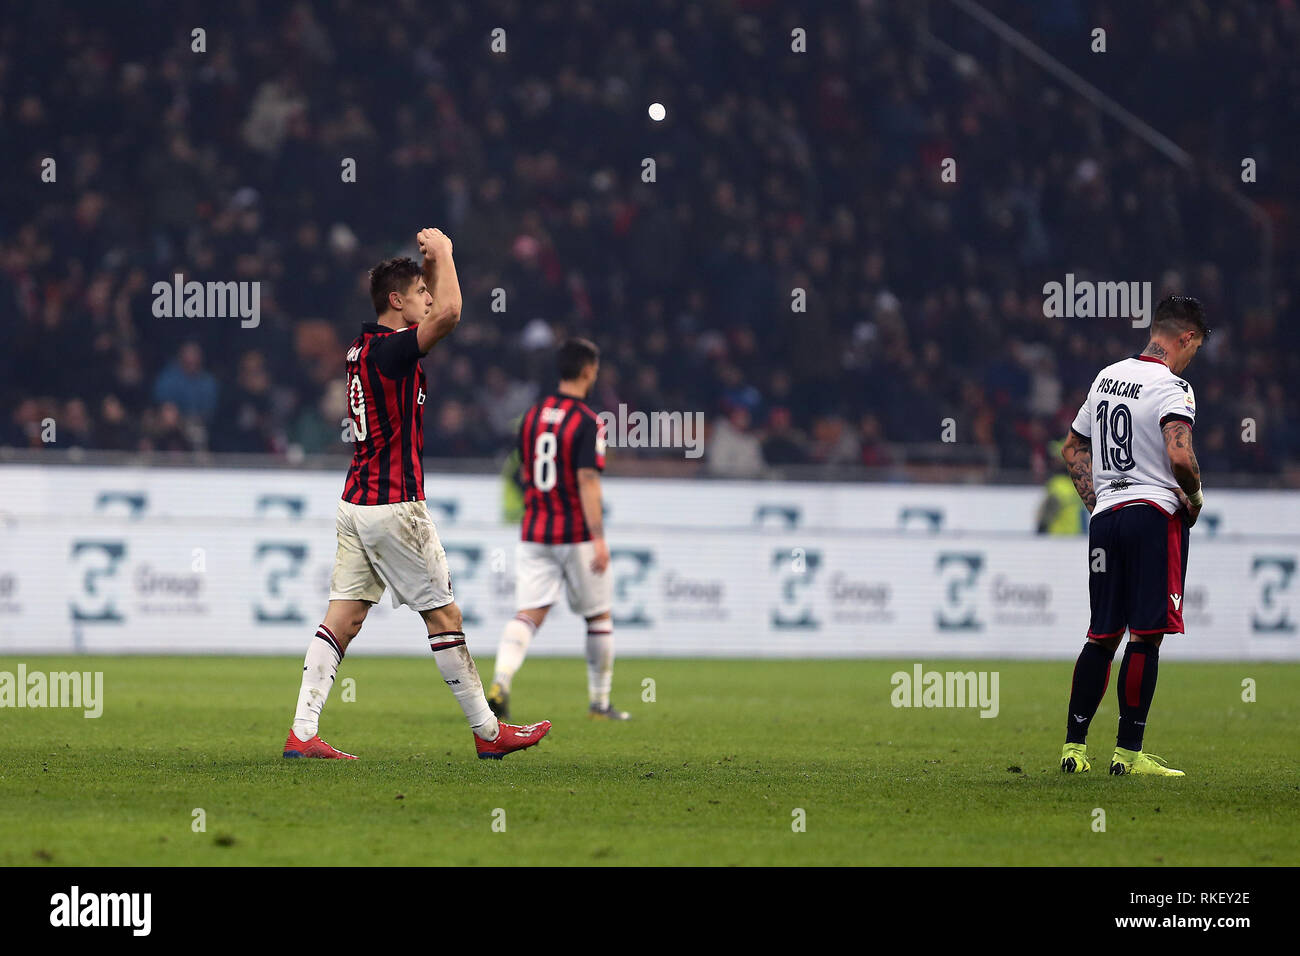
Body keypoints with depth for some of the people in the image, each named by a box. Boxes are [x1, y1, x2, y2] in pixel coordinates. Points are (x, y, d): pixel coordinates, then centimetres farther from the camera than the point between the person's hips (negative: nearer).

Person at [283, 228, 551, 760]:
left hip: (356, 504, 9)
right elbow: (448, 313, -31)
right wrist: (441, 253, -15)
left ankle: (302, 732, -2)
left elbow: (435, 309, 30)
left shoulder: (363, 348, 12)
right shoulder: (388, 351, -15)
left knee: (344, 616, 4)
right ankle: (487, 732, 8)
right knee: (443, 615, 0)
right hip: (393, 506, -9)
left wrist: (430, 262, 16)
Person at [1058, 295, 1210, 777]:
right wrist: (1194, 496, -6)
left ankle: (1073, 746, 11)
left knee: (1102, 636, 12)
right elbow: (1180, 456, -25)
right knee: (1146, 636, -4)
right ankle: (1128, 752, -5)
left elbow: (1072, 448, 23)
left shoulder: (1106, 378, 14)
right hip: (1156, 516, -7)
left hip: (1106, 516, 7)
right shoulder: (1171, 387, -11)